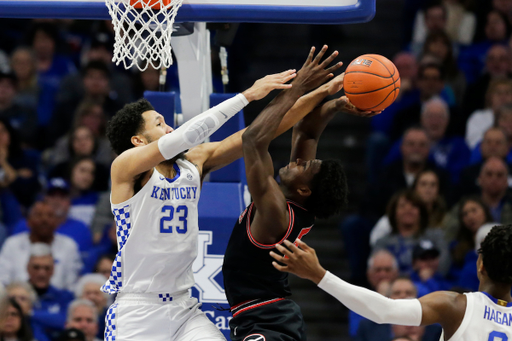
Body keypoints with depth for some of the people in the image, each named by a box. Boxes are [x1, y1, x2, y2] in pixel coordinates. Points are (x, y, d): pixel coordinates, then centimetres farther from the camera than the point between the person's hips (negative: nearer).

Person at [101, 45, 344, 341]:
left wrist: (319, 93, -8)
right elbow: (185, 136, -25)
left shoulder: (195, 162, 7)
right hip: (136, 309, -5)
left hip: (183, 306, 5)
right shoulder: (126, 166, -10)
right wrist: (248, 95, -25)